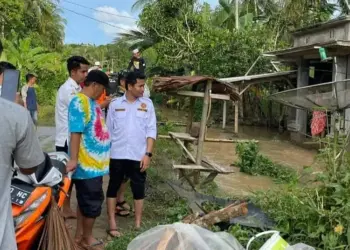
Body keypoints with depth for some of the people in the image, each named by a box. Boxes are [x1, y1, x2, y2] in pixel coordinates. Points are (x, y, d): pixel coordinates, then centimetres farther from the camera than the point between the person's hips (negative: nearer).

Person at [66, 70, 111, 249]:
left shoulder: (92, 102, 12)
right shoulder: (79, 102, -17)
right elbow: (75, 132, -24)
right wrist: (73, 159, -28)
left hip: (93, 162, 10)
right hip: (86, 164, -10)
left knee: (86, 200, 18)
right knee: (93, 202, 2)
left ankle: (79, 235, 31)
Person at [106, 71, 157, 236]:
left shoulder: (147, 104, 1)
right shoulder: (115, 104, 1)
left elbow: (151, 130, -1)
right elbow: (108, 130, 6)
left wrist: (148, 154, -8)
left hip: (138, 156, 0)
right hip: (117, 155, 0)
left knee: (138, 189, 8)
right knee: (113, 188, 7)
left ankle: (138, 224, 21)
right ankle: (112, 224, 19)